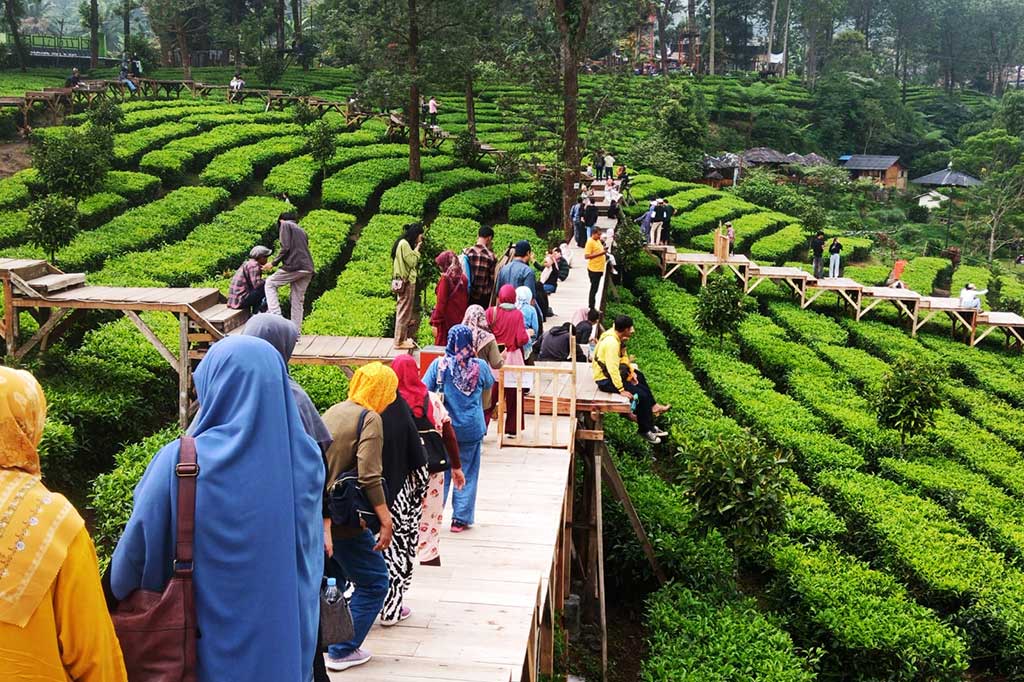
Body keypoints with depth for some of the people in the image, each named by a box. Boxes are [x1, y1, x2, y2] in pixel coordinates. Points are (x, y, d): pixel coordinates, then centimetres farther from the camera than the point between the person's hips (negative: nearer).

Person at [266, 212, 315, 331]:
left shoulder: (285, 225, 6)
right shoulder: (302, 230, 28)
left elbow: (285, 247, -7)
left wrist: (273, 263, 0)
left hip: (294, 266, -7)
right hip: (308, 269, 7)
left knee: (270, 283, 11)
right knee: (297, 301, 10)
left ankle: (275, 314, -5)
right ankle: (296, 332, 9)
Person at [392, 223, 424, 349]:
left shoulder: (404, 243, 16)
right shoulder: (404, 244, -15)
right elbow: (412, 262, -18)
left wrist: (415, 249, 7)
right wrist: (417, 249, -7)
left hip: (404, 281, 11)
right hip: (407, 281, -11)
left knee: (403, 311, 16)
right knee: (404, 311, -5)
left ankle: (403, 338, 24)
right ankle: (399, 341, -1)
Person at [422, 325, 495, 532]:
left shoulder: (439, 364, -10)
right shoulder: (480, 366, -7)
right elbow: (489, 385, 13)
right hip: (471, 429, 0)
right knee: (467, 474, 10)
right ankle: (460, 519, 14)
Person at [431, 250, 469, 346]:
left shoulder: (445, 278, -10)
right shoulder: (463, 278, 6)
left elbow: (441, 303, -12)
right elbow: (466, 300, 9)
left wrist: (435, 323, -10)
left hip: (447, 321, -6)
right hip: (460, 321, 6)